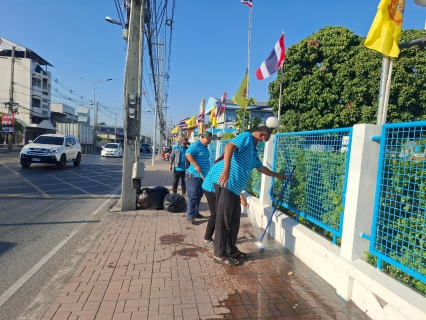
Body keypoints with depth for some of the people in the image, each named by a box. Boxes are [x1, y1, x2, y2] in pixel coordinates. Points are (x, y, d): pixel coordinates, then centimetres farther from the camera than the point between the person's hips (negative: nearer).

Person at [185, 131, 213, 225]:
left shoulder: (205, 147, 17)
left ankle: (195, 212, 27)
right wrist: (196, 166, -26)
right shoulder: (196, 145, -12)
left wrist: (206, 172, 24)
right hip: (194, 175, -10)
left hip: (202, 175, 10)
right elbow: (188, 154, -24)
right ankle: (190, 216, -1)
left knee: (199, 195, 15)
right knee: (193, 196, -7)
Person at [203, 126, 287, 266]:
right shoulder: (247, 137, -3)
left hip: (234, 187, 10)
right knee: (223, 219, -3)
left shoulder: (253, 152, 26)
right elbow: (229, 147, -21)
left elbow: (262, 168, 41)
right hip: (224, 182, -10)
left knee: (234, 220, 15)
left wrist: (277, 175, 53)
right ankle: (219, 254, 8)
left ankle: (232, 250, 28)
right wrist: (226, 169, -32)